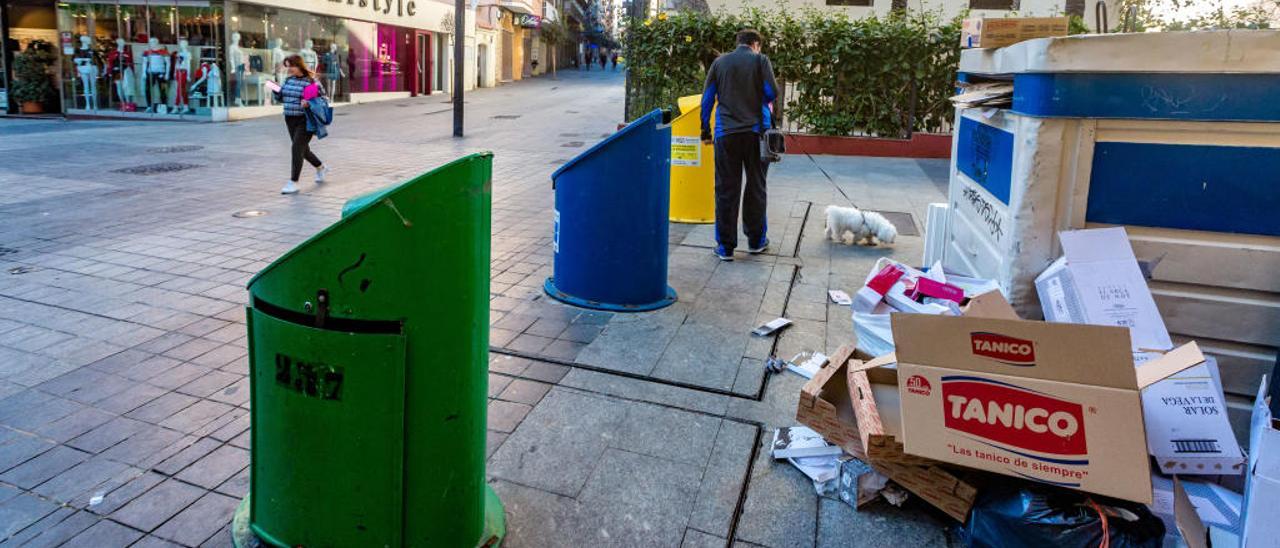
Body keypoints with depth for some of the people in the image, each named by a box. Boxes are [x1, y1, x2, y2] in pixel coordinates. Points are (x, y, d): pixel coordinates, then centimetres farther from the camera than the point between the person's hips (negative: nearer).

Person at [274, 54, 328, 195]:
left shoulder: (311, 81, -10)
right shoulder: (288, 80, 10)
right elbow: (280, 98, 16)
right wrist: (276, 91, -4)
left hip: (305, 120, -7)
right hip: (290, 120, 7)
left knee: (297, 149, -11)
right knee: (303, 149, 16)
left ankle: (293, 183, -5)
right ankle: (320, 167, 40)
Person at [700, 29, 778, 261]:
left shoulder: (720, 62, 10)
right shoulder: (760, 60, 3)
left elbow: (707, 99, 7)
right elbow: (771, 92, -4)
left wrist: (706, 132, 13)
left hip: (726, 133, 1)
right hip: (755, 131, -1)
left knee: (726, 189, 3)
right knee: (756, 186, 11)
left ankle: (725, 246, 4)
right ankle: (756, 240, 19)